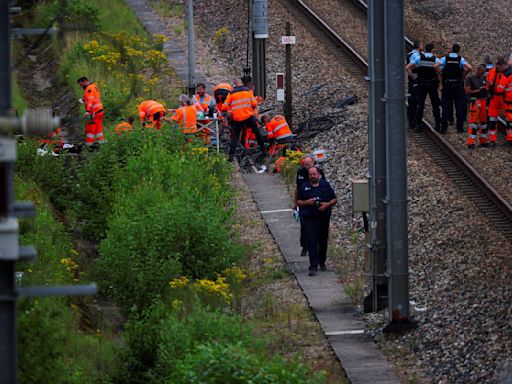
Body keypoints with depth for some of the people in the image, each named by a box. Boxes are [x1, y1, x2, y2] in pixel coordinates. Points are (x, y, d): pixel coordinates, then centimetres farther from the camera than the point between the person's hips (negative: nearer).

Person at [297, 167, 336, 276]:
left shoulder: (325, 185, 6)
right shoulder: (304, 187, 6)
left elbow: (334, 199, 8)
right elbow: (298, 202, 7)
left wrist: (327, 204, -12)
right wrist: (307, 202, -13)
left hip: (324, 218, 1)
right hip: (309, 219, -1)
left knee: (323, 241, 11)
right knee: (311, 242, -9)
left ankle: (322, 262, 31)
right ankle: (313, 267, -12)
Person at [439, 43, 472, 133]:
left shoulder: (445, 58, -1)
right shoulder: (461, 59, -3)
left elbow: (435, 66, -12)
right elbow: (469, 68, -15)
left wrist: (441, 73, 4)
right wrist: (464, 74, 2)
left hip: (447, 84, 1)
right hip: (458, 84, 0)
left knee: (446, 106, 4)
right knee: (459, 106, 6)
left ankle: (444, 127, 0)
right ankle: (460, 127, 4)